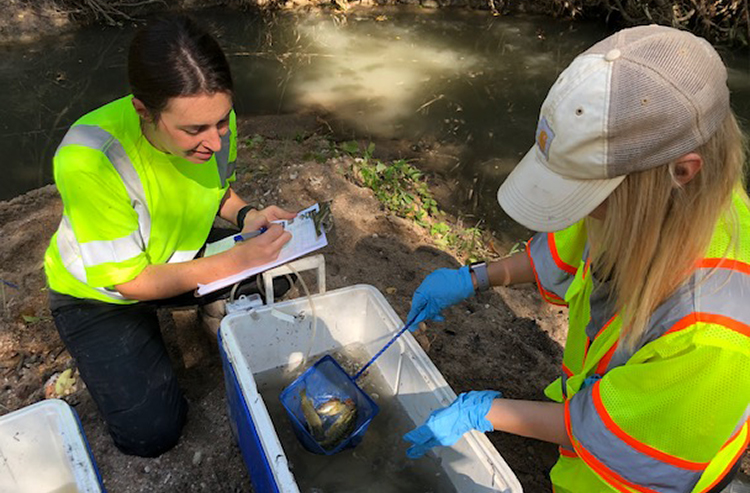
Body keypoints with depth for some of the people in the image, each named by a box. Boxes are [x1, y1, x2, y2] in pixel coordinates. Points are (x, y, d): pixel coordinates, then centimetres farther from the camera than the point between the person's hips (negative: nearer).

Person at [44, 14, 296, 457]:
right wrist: (236, 261, -34)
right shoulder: (88, 160, -38)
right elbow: (126, 281, -29)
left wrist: (247, 216, -21)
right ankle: (101, 358, 17)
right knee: (151, 431, -11)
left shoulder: (215, 122, -22)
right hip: (99, 292, -4)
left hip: (180, 256, 5)